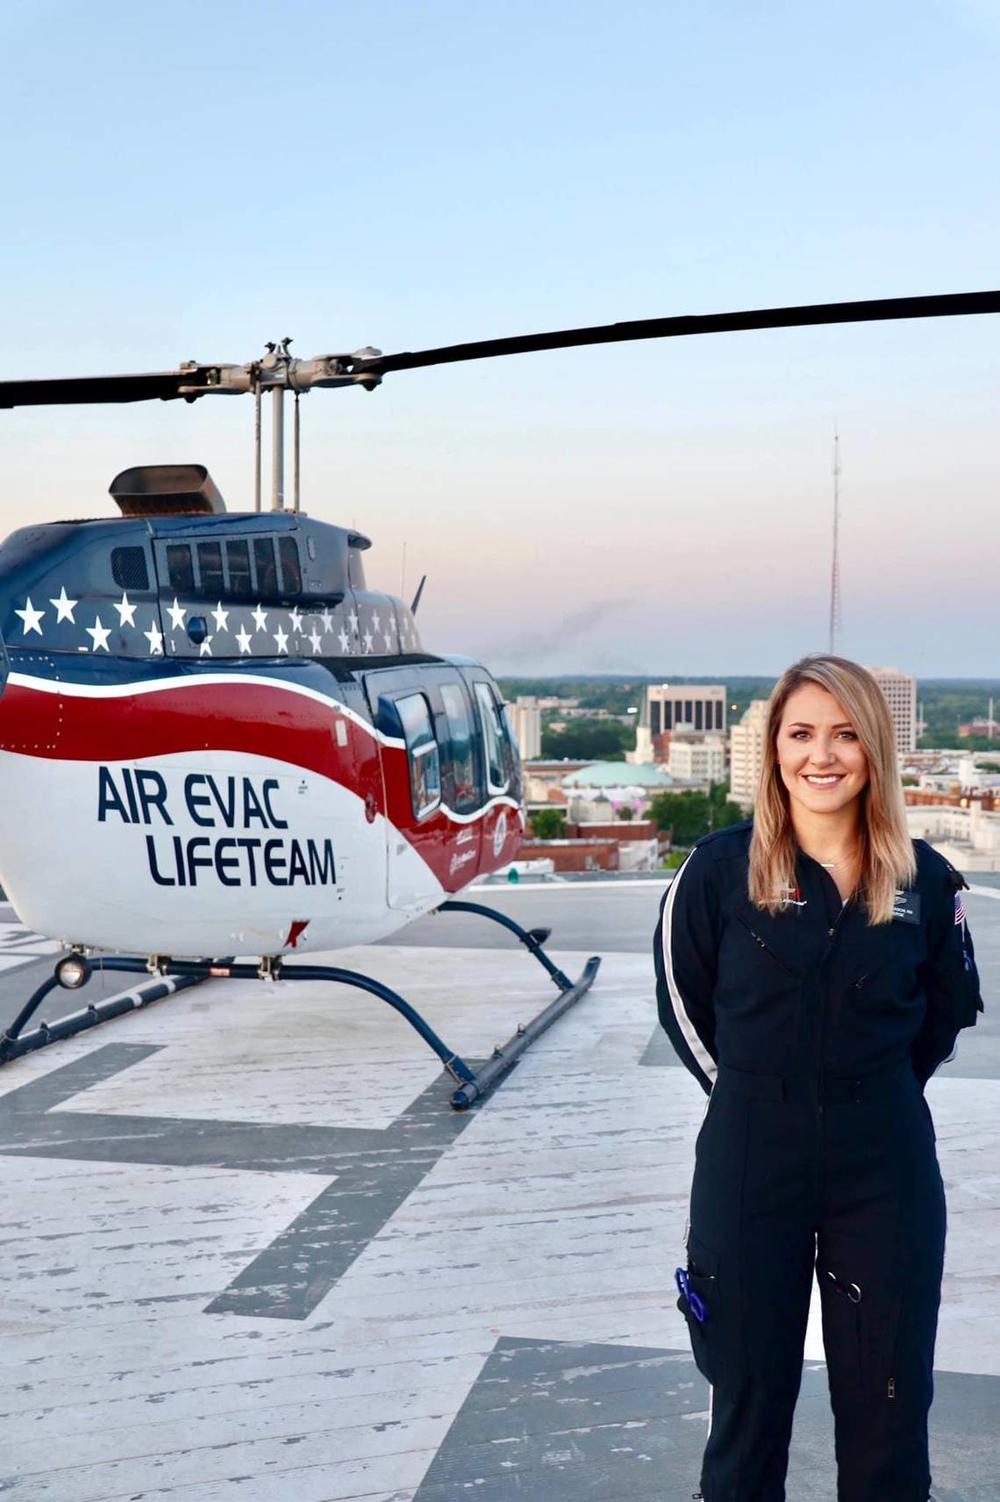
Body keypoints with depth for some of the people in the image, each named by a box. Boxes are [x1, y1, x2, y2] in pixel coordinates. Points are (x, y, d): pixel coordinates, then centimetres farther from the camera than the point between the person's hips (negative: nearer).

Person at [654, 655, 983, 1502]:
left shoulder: (925, 881, -3)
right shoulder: (720, 870, -7)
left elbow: (948, 1013, 12)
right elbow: (685, 1003, 4)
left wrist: (872, 1097, 7)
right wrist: (757, 1096, 3)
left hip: (886, 1171, 1)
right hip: (749, 1169, -1)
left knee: (887, 1401, 11)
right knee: (748, 1397, 13)